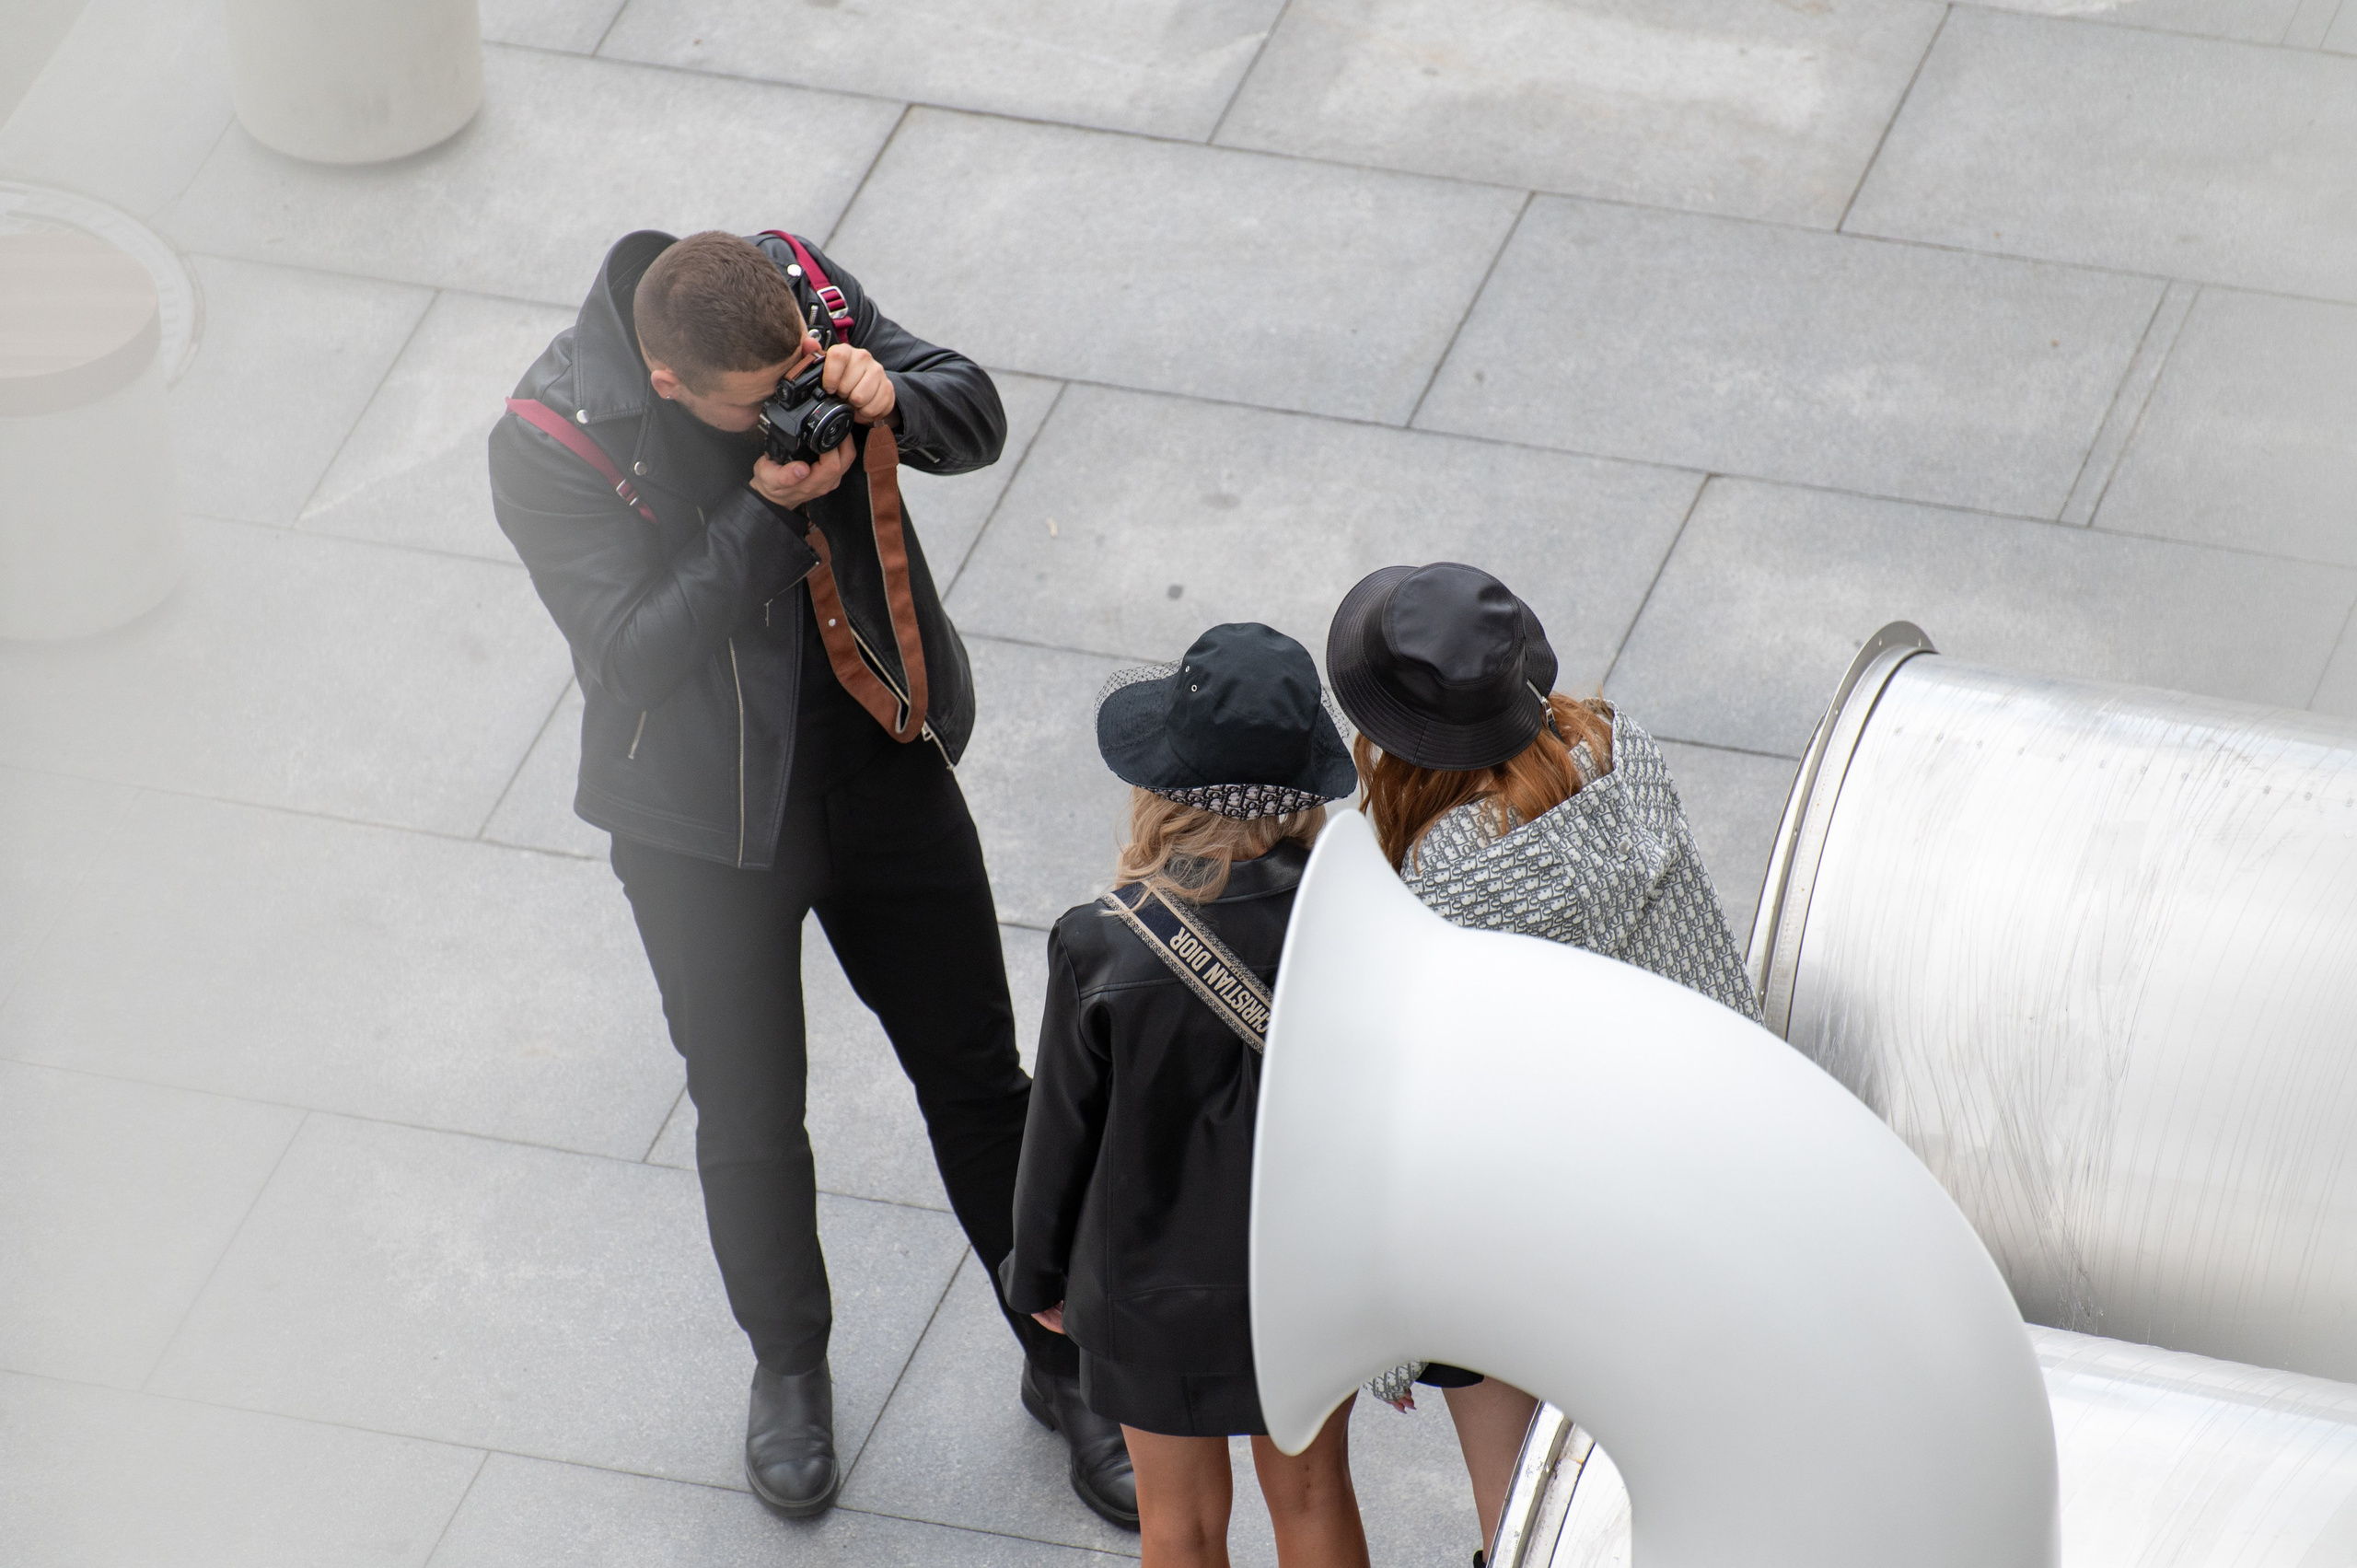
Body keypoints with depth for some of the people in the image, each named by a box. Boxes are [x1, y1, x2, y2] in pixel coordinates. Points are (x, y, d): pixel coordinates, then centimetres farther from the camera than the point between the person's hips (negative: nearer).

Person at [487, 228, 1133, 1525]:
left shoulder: (804, 291, -15)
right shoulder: (550, 446, -26)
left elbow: (976, 418, -5)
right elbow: (636, 646, -27)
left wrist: (888, 401, -27)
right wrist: (769, 512, -35)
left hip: (884, 769, 3)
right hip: (706, 822, -3)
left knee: (978, 1077, 13)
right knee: (750, 1118, 14)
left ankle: (1062, 1363, 31)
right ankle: (788, 1367, 40)